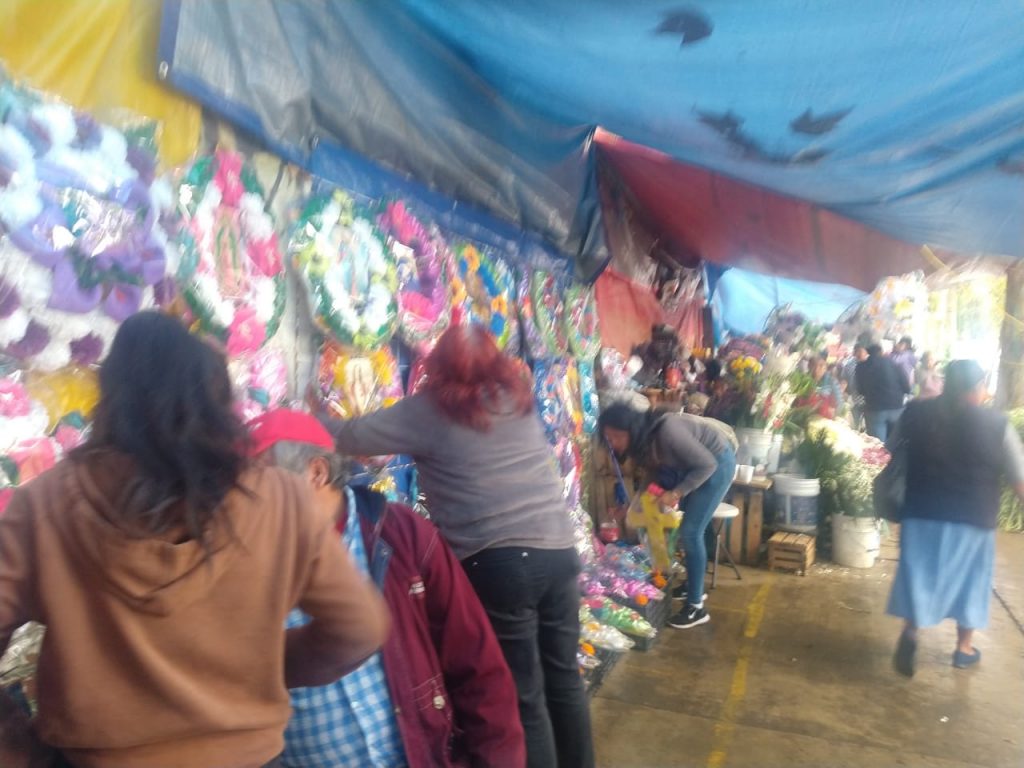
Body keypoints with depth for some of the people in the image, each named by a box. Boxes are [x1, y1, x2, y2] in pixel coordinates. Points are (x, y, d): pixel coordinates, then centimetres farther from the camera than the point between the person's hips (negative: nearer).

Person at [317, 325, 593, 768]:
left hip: (499, 563, -6)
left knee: (522, 695, 9)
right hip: (558, 552, 6)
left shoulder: (433, 408, -3)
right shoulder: (518, 395, 11)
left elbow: (352, 438, -1)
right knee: (564, 677, 21)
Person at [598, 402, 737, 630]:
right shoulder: (638, 441, -11)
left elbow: (707, 465, -28)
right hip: (694, 464, 8)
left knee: (690, 532, -10)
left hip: (717, 462, -8)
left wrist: (676, 493, -26)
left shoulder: (666, 431, -36)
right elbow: (657, 468, 6)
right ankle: (694, 586, 35)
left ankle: (696, 607, -2)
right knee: (688, 529, 17)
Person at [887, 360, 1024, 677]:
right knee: (969, 581, 18)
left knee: (920, 576, 16)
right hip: (974, 520, -1)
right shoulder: (997, 424, -12)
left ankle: (910, 630, -3)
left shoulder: (916, 413, -6)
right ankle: (964, 648, 31)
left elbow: (892, 449, 10)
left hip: (922, 514, 1)